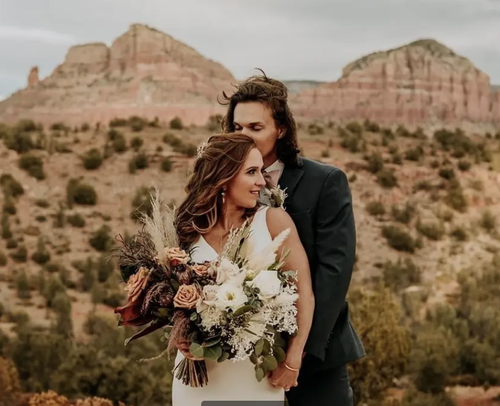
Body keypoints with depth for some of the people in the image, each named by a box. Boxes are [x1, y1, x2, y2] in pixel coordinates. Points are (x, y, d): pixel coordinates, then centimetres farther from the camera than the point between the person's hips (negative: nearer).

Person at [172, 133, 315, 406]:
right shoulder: (190, 230, -1)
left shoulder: (273, 220, -7)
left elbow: (303, 292, -7)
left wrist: (292, 361, -10)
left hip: (258, 372, -1)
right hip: (202, 370, 1)